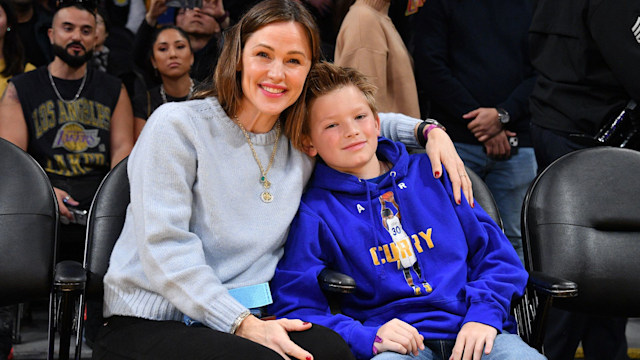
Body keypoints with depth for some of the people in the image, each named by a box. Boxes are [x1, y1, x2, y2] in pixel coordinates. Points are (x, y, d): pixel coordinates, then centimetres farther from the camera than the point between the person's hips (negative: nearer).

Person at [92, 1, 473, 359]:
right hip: (153, 321, -4)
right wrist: (242, 324, -21)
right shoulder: (177, 125, -6)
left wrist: (428, 130, 13)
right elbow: (165, 249, -13)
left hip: (249, 319, 5)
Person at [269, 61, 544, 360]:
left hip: (471, 334, 3)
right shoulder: (313, 214, 6)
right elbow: (293, 310, -2)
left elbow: (495, 253, 15)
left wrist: (484, 314, -3)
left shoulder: (430, 173, 16)